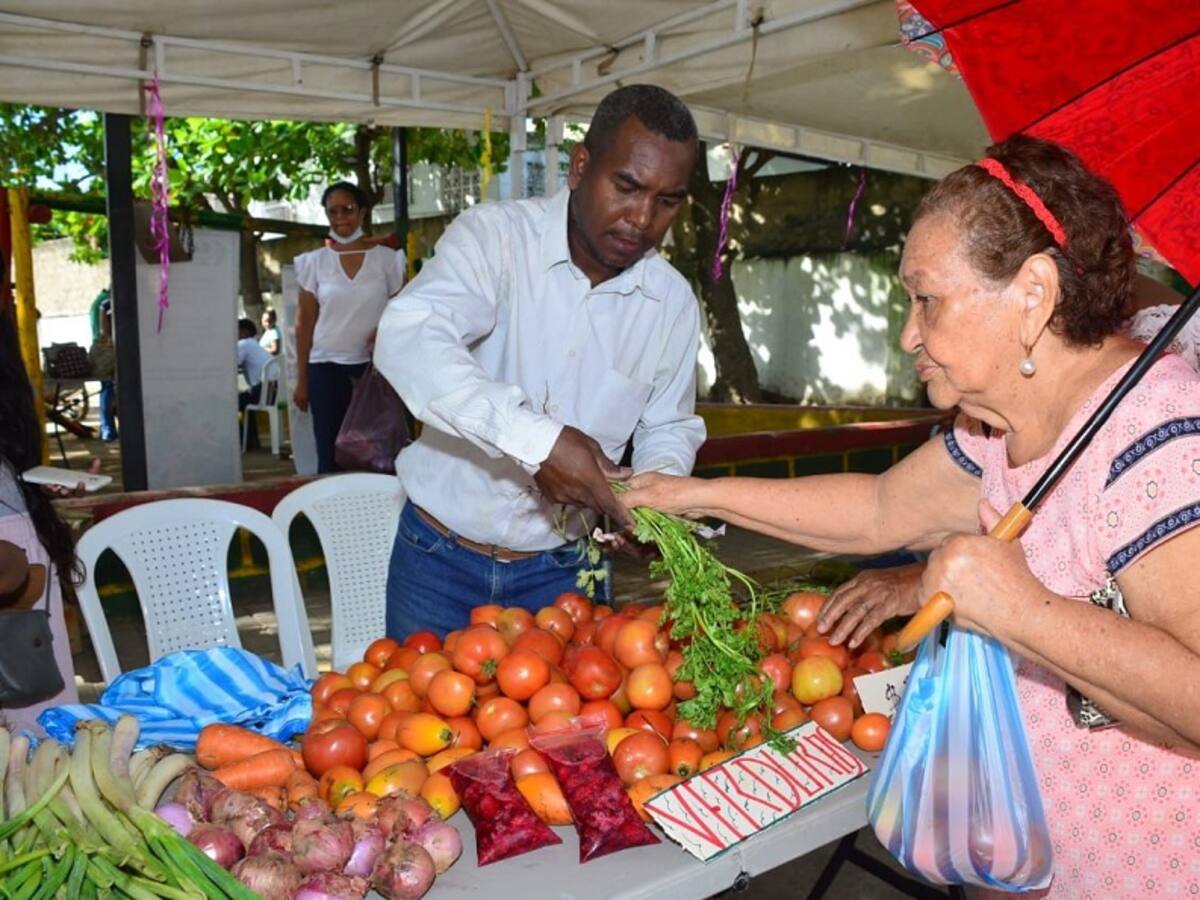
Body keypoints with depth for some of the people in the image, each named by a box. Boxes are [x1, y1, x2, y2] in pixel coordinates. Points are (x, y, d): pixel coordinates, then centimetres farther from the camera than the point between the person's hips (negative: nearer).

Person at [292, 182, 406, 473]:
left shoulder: (387, 258, 2)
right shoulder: (314, 262, 5)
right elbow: (304, 324, 7)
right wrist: (301, 379, 4)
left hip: (374, 367, -1)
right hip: (327, 368, 1)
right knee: (329, 455, 0)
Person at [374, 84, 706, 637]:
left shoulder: (673, 302, -2)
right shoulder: (494, 234, -14)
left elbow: (670, 427, 10)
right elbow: (407, 341, -32)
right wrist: (537, 439, -44)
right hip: (439, 555, -2)